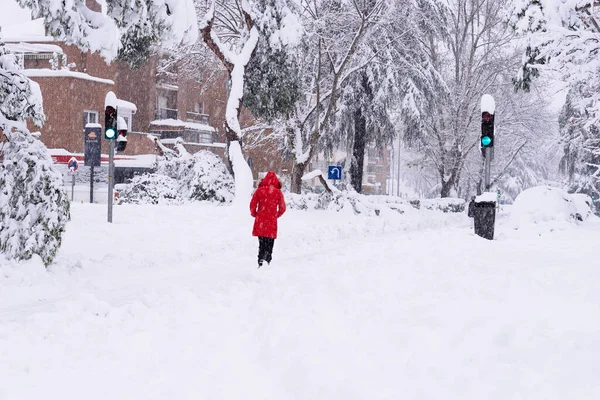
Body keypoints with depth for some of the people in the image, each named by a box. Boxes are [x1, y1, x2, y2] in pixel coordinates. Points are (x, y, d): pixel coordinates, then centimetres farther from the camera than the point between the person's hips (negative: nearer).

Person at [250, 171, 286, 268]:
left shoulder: (259, 190, -2)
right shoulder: (278, 192, -2)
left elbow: (252, 206, -1)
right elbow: (282, 208, 2)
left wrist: (255, 215, 17)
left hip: (260, 223, 1)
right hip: (272, 223, -1)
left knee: (262, 244, 11)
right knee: (269, 245, 9)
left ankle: (261, 263, 2)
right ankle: (267, 262, -3)